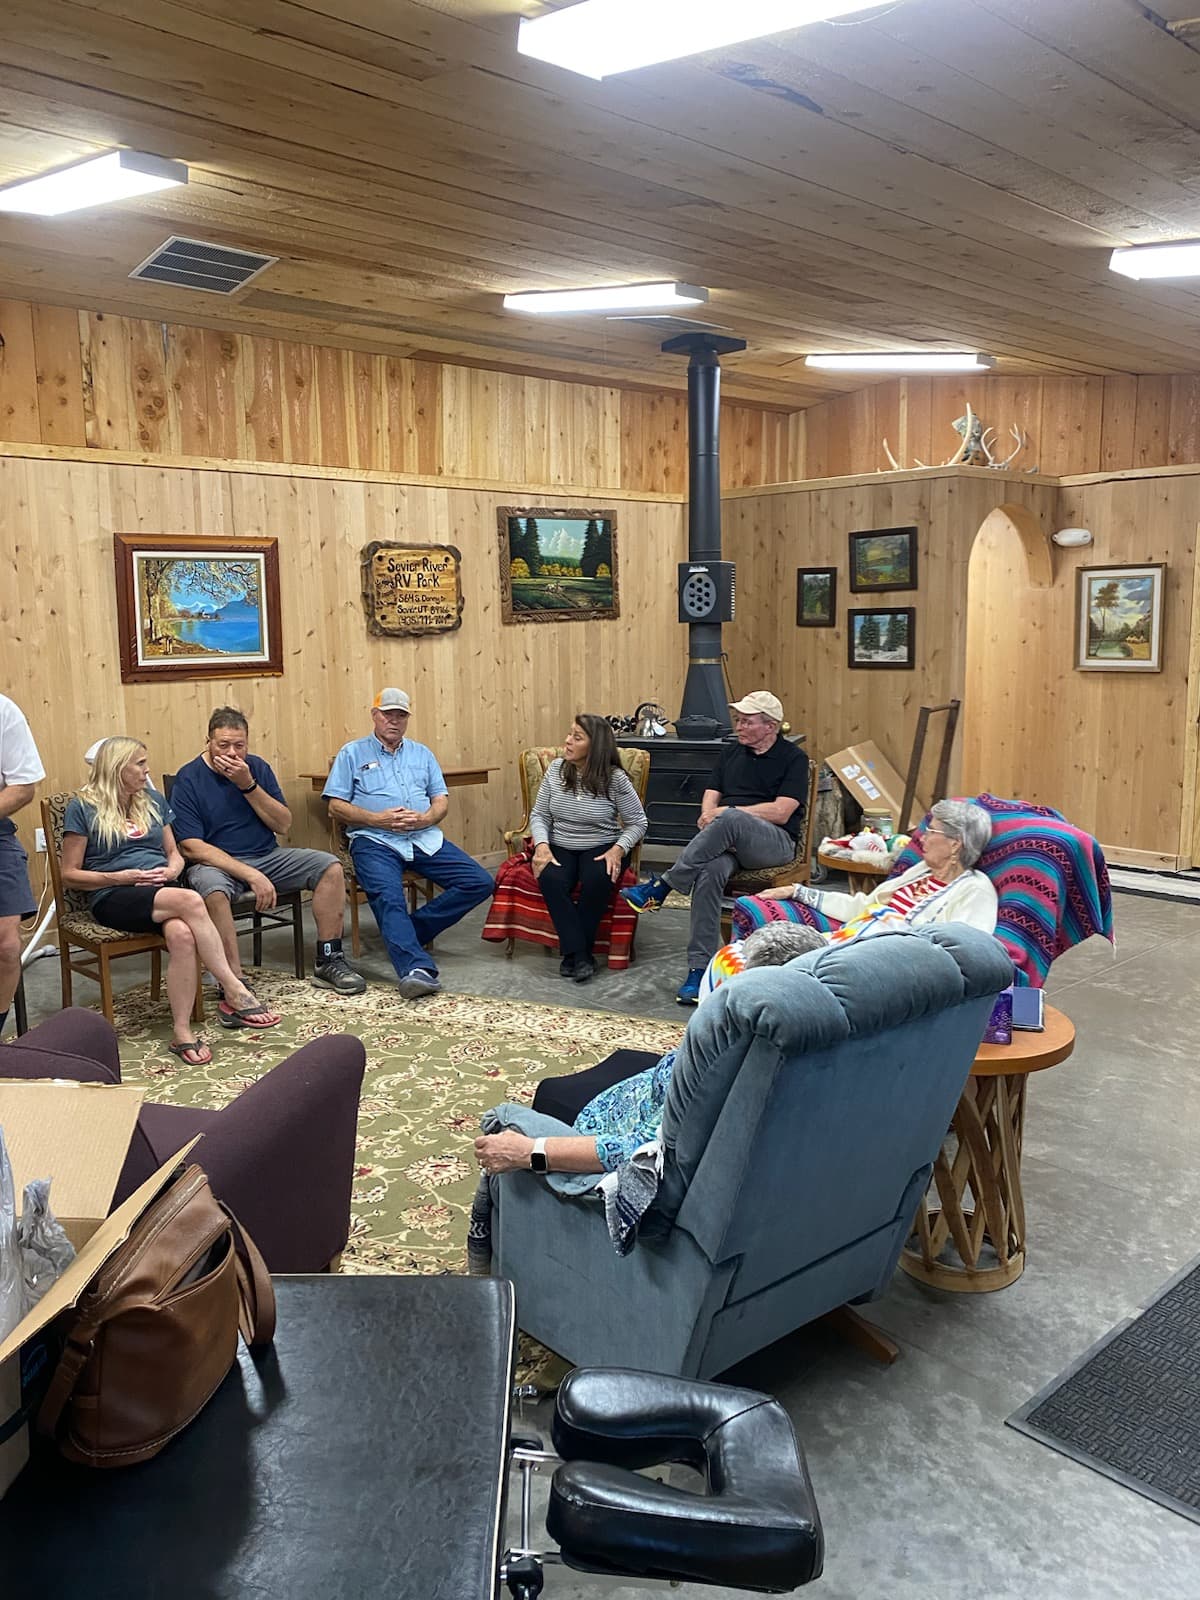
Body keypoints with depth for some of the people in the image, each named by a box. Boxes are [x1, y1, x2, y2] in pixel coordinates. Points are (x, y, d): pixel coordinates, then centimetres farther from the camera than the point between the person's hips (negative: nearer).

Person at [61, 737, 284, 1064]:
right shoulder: (82, 808, 3)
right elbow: (70, 875, 2)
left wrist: (172, 870, -1)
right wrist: (122, 877, -11)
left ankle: (183, 1033, -33)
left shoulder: (154, 801, 19)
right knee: (190, 901, -35)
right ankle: (235, 992, -31)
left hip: (163, 890, 4)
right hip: (113, 898, -4)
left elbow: (174, 853, 23)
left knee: (181, 933, -35)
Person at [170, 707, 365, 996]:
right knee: (214, 891, -39)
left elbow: (283, 825, 1)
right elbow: (192, 847, -16)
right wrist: (251, 875, -25)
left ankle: (328, 962, -7)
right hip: (215, 863, -5)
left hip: (267, 856, 5)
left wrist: (248, 785, -14)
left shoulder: (256, 767, 6)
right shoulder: (188, 779, -8)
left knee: (331, 867, -13)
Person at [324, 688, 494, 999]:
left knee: (480, 883, -13)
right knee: (388, 897, -34)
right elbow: (336, 807, 3)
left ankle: (406, 934, -11)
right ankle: (417, 968, -51)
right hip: (375, 841, -4)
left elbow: (442, 800, 16)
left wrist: (425, 818, -8)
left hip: (425, 838, 4)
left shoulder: (422, 753, 22)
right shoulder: (352, 753, 12)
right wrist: (378, 819, -12)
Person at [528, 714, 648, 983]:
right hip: (560, 847, 2)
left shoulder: (615, 779, -9)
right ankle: (579, 953, -21)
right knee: (550, 879, -31)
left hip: (601, 848, -2)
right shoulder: (556, 769, 0)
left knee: (597, 880, -35)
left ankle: (572, 951, -15)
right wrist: (541, 845, -14)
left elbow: (637, 823, -2)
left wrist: (618, 849, -20)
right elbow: (539, 814, 5)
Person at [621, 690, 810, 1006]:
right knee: (709, 871, -33)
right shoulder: (731, 753, 22)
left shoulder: (793, 758, 4)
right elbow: (710, 799, 15)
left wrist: (725, 814, -11)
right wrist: (711, 821, -9)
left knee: (731, 819, -38)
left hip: (774, 842, -4)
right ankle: (699, 968, -35)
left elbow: (780, 812, -8)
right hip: (728, 840, 4)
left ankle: (661, 887, -29)